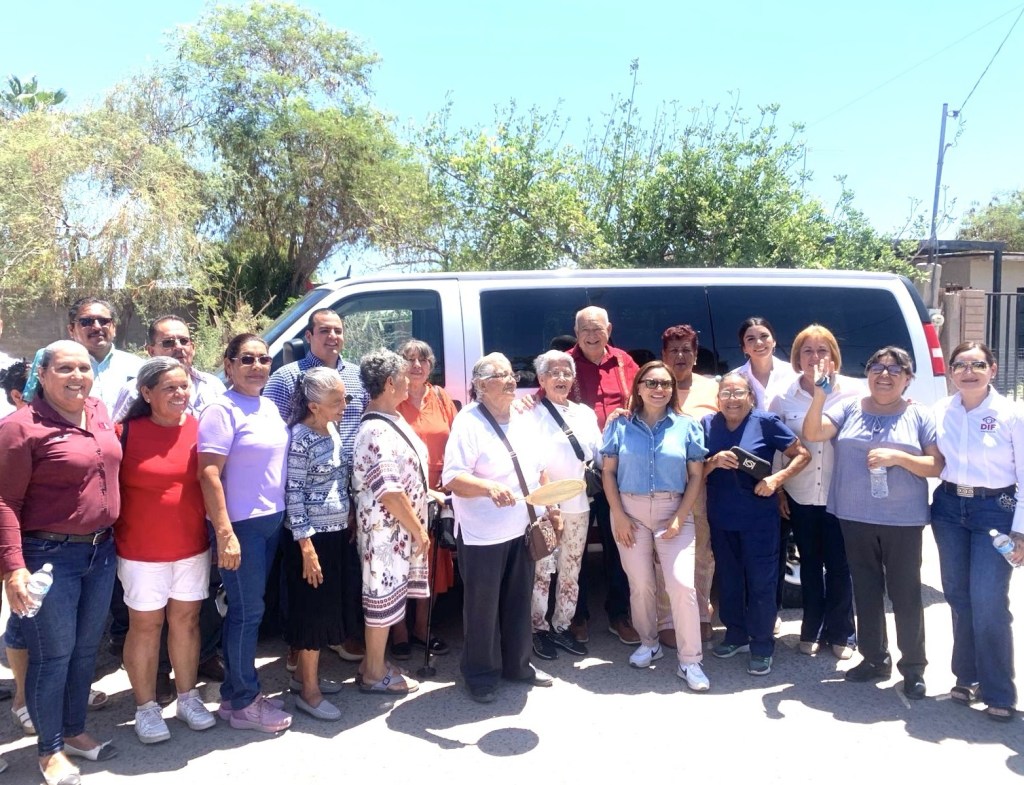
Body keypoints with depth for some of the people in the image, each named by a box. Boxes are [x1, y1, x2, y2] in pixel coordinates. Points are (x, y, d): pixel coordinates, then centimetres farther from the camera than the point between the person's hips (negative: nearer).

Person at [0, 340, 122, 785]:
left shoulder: (100, 414, 5)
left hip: (101, 551, 7)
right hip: (50, 556, -6)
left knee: (86, 649, 18)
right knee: (53, 654, 5)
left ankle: (75, 731, 35)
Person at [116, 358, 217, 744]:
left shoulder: (198, 427, -2)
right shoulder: (128, 431, -11)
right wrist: (111, 534, -4)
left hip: (193, 546, 3)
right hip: (142, 550, -3)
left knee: (186, 619, 14)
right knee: (145, 626, 9)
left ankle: (188, 697, 30)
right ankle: (146, 707, 24)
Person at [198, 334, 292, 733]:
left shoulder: (270, 408, 11)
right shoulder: (222, 410, -13)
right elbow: (209, 475, -18)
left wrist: (282, 514, 14)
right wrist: (224, 533, -21)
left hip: (272, 521, 8)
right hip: (242, 525, -7)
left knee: (248, 609, 15)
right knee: (247, 611, 1)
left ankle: (238, 690, 27)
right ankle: (242, 702, 15)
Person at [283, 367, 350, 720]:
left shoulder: (332, 430, 7)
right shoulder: (300, 437, -17)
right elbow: (293, 493, -17)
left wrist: (347, 518, 16)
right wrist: (306, 544, -19)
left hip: (334, 532, 8)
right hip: (312, 536, -8)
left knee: (326, 607, 16)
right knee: (314, 609, 0)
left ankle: (305, 673, 31)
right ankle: (309, 691, 12)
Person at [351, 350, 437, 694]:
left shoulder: (390, 421, 7)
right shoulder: (376, 432, -23)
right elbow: (389, 493, -25)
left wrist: (429, 492, 19)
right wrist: (418, 530, -18)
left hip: (398, 528, 9)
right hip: (386, 528, -9)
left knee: (388, 594, 18)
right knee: (384, 596, 4)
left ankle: (374, 660, 32)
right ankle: (375, 673, 19)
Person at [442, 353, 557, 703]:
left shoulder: (523, 420, 8)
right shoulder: (469, 422, -15)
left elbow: (538, 471, 18)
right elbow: (452, 478, -24)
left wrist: (550, 508, 15)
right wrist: (489, 487, -39)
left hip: (522, 530, 7)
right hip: (482, 536, -6)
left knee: (519, 603, 17)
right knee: (482, 609, 7)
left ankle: (517, 664, 35)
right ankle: (481, 675, 25)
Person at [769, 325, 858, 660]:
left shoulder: (854, 392, -6)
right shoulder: (783, 398, 0)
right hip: (800, 496, 2)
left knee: (839, 567, 8)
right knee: (810, 565, 15)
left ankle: (839, 634, 25)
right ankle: (811, 631, 28)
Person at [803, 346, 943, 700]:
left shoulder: (920, 416, 0)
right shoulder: (850, 409, 4)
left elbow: (937, 466, -4)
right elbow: (812, 434, -8)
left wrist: (898, 457, -19)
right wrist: (819, 394, -20)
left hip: (903, 520, -2)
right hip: (856, 518, 3)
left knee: (905, 593, 4)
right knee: (866, 590, 13)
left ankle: (913, 667, 19)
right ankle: (874, 659, 28)